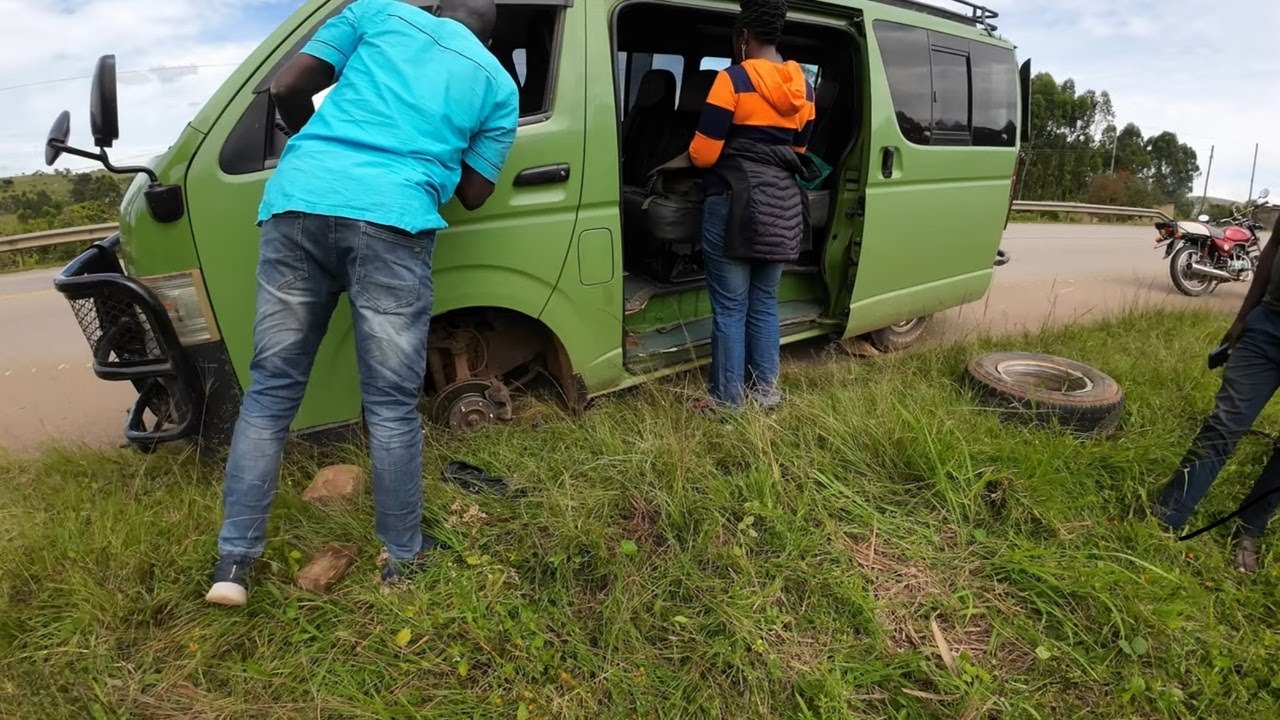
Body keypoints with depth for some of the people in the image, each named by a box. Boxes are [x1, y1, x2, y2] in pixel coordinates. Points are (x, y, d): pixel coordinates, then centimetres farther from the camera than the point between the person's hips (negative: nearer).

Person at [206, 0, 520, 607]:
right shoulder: (498, 84, 22)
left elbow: (286, 89, 17)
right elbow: (473, 193, 23)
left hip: (298, 202, 3)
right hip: (391, 221, -2)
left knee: (270, 390, 11)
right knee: (392, 406, 6)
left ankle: (233, 562, 17)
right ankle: (402, 557, 20)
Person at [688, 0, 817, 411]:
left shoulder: (734, 80, -8)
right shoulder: (802, 87, 12)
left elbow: (703, 155, -11)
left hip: (735, 203, -7)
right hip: (783, 204, 7)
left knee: (730, 309, 0)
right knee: (764, 304, 15)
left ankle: (729, 401, 8)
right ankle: (765, 390, 24)